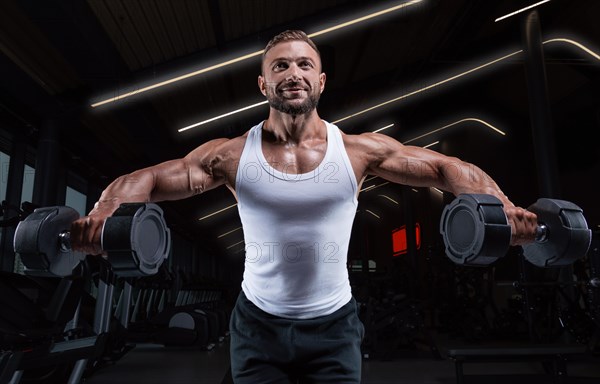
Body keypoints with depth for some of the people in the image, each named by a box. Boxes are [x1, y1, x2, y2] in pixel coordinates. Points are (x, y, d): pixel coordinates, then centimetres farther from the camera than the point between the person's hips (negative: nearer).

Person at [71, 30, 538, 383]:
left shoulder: (359, 150, -7)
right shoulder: (232, 154, -7)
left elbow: (445, 166, -5)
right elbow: (149, 177, -7)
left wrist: (502, 208, -21)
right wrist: (100, 216, -26)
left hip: (333, 325, 0)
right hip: (259, 325, 1)